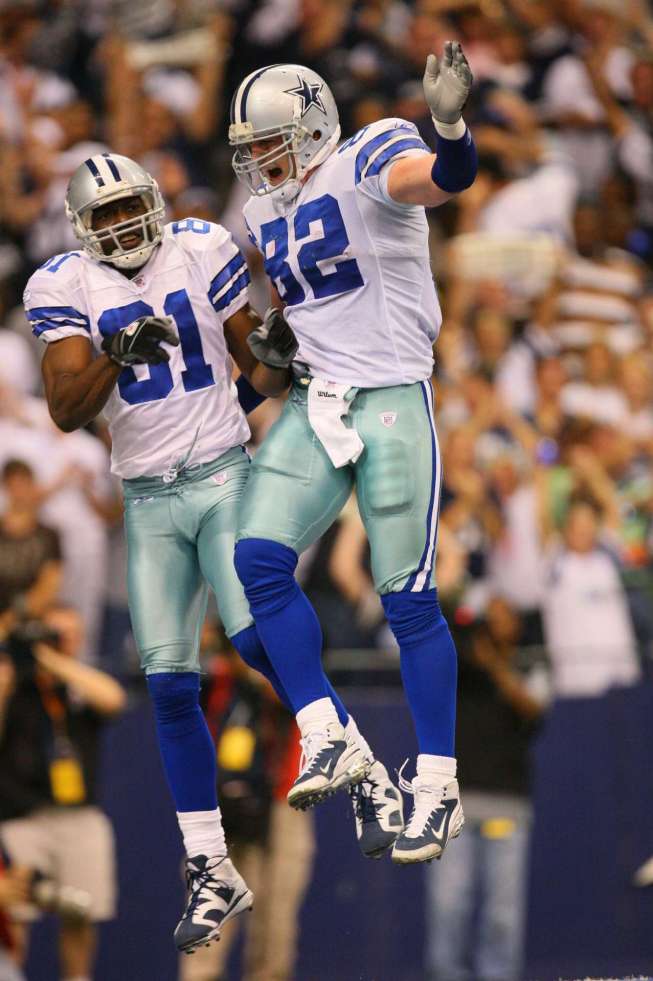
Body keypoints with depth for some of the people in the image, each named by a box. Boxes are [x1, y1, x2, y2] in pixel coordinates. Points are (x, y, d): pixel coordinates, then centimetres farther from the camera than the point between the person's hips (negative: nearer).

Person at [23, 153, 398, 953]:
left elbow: (259, 371, 6)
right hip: (149, 503, 2)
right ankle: (211, 873, 6)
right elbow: (66, 411, -11)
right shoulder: (65, 289, -1)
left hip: (223, 477, -2)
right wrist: (116, 354, -27)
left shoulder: (201, 254, 0)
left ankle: (366, 775, -1)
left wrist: (275, 362, -18)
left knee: (258, 638, -21)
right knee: (170, 685, -2)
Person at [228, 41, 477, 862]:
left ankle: (438, 788, 5)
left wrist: (448, 124, -52)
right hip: (313, 405, 7)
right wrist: (269, 342, 13)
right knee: (259, 561, -11)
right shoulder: (266, 215, 14)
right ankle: (324, 741, -2)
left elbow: (444, 178, -32)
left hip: (391, 401, -7)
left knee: (408, 600, -4)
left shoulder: (366, 162, -9)